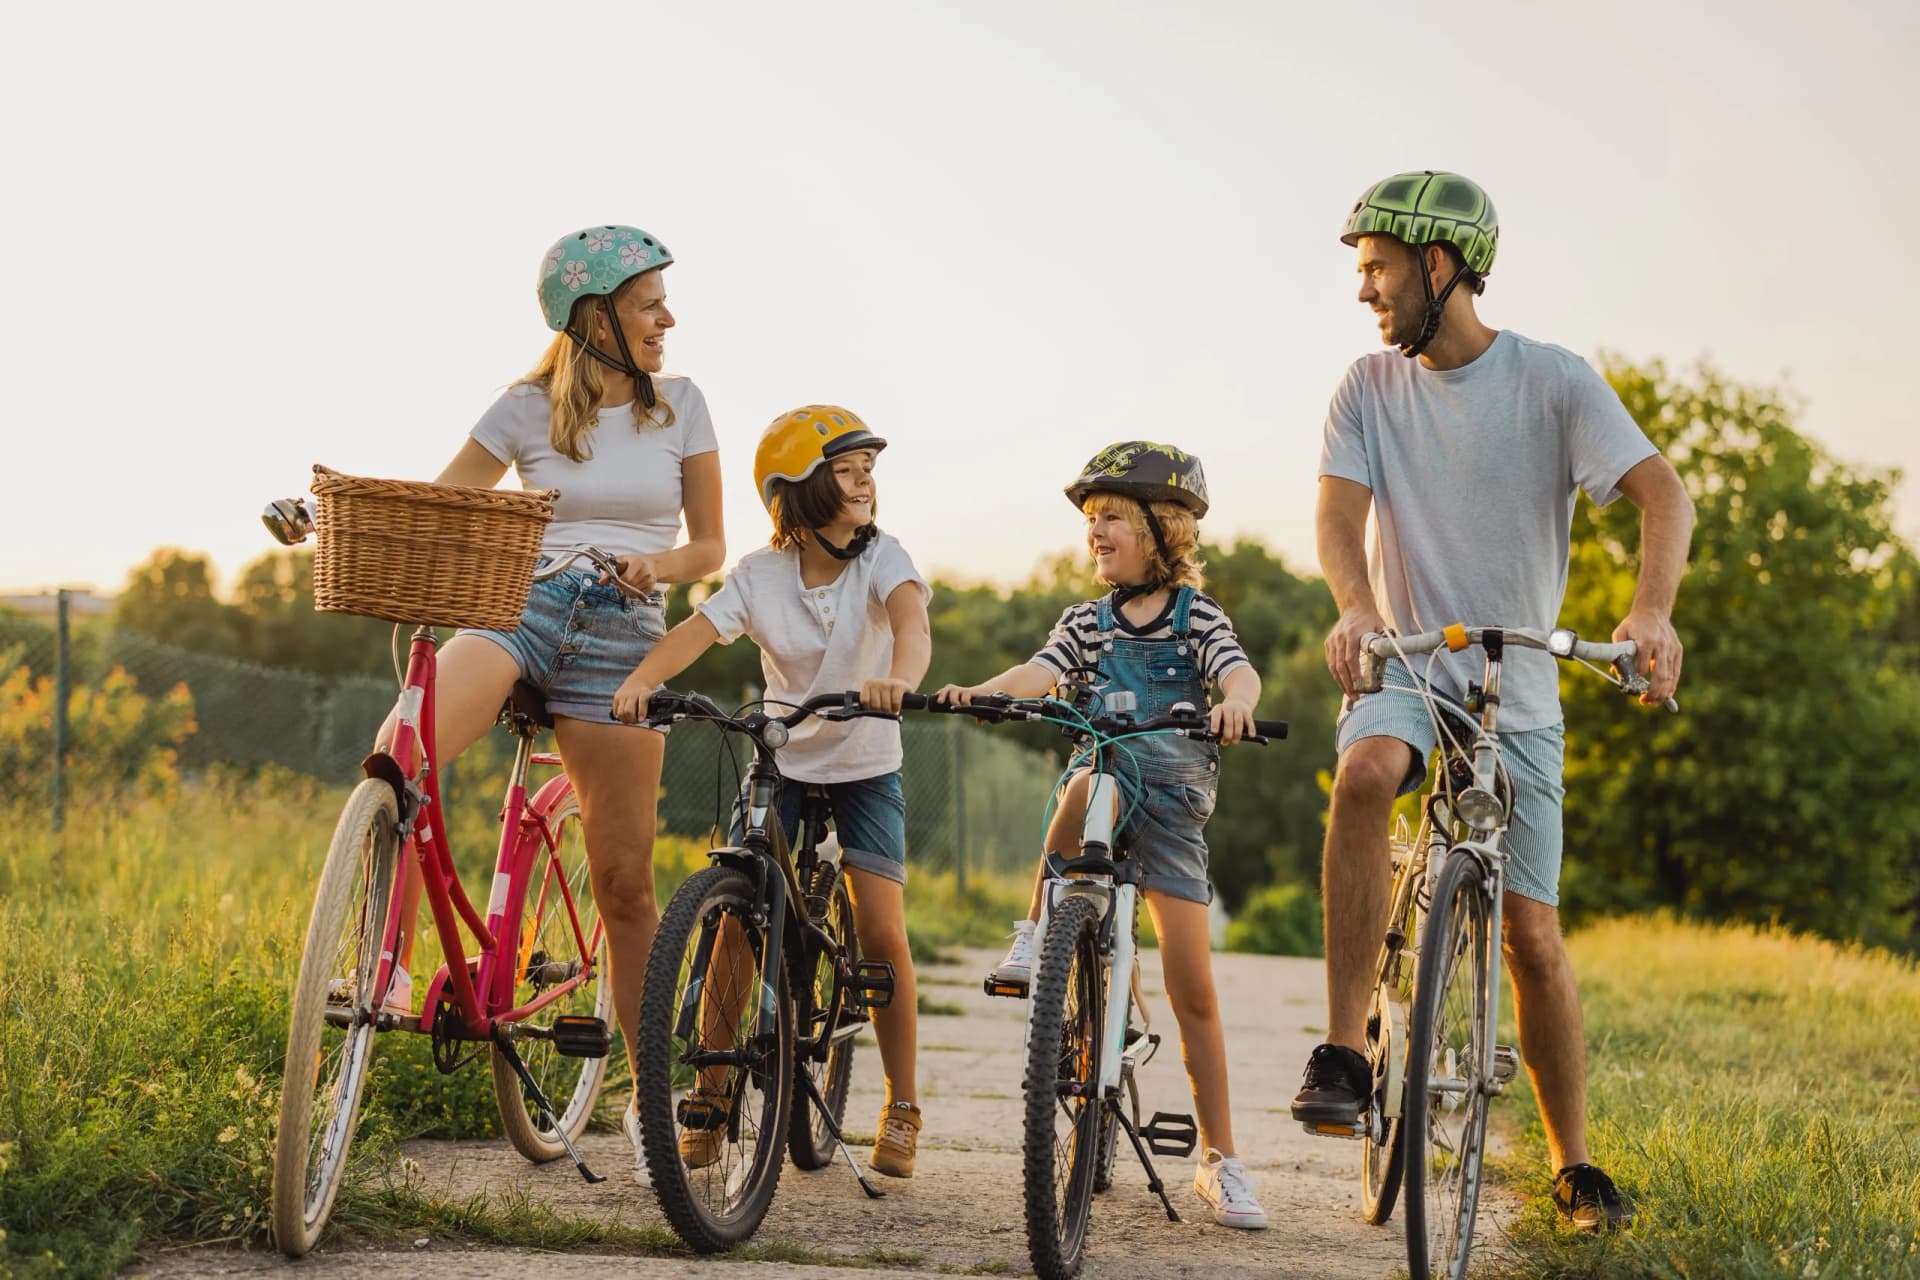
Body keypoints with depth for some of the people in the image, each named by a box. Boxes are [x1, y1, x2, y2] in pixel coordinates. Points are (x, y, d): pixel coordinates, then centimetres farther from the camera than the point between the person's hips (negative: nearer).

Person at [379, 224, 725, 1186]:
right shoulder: (528, 409, 5)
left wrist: (655, 564, -12)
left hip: (622, 633, 1)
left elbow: (709, 544, 11)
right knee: (404, 743, -33)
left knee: (623, 879, -2)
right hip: (517, 608, 0)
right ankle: (387, 962, -24)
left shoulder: (679, 405, 10)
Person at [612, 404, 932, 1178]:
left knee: (881, 929, -11)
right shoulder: (761, 575, -10)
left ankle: (901, 1107, 5)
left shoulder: (880, 557, -13)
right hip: (778, 762, 1)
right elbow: (695, 631, -23)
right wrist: (641, 680, -44)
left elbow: (910, 618, -33)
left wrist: (899, 677, -55)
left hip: (864, 766, -1)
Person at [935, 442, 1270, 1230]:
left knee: (1192, 987, -5)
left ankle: (1220, 1160, 5)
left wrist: (1236, 701, -41)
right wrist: (980, 691, -28)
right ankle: (1036, 934, -21)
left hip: (1174, 805, -1)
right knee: (1090, 785, -39)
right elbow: (1042, 671, -7)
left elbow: (1239, 669, -16)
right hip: (1107, 775, 1)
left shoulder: (1197, 616, 2)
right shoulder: (1088, 622, 10)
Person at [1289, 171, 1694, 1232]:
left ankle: (1573, 1164, 18)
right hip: (1404, 671, 1)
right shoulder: (1371, 389, 2)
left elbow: (1659, 491, -18)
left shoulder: (1553, 381, -7)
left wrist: (1652, 608, -38)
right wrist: (1354, 608, -34)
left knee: (1532, 937, 0)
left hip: (1517, 695, -1)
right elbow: (1340, 511, -11)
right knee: (1363, 775, -35)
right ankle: (1344, 1054, -31)